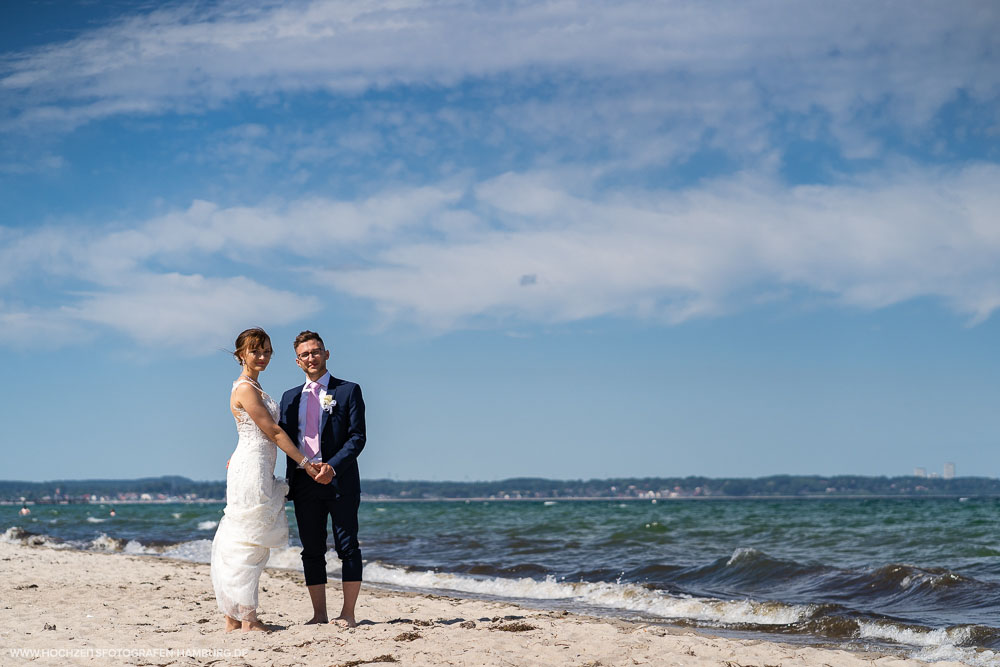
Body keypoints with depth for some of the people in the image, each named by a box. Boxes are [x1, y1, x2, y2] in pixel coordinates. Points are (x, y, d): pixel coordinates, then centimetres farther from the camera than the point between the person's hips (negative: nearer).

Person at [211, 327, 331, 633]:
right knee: (250, 541, -8)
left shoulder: (253, 387, 19)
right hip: (252, 469, -10)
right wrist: (305, 463, -10)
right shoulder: (245, 389, -12)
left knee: (242, 544, 8)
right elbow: (273, 432, -13)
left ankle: (233, 617, 11)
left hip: (258, 469, 10)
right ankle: (247, 618, -7)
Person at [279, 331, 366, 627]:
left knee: (347, 546, -3)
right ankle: (319, 614, 12)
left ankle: (348, 614, 0)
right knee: (312, 550, 6)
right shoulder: (290, 397, 17)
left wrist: (333, 467, -18)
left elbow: (358, 436, -5)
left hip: (340, 481, -4)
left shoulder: (348, 391, 3)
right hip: (304, 483, 4)